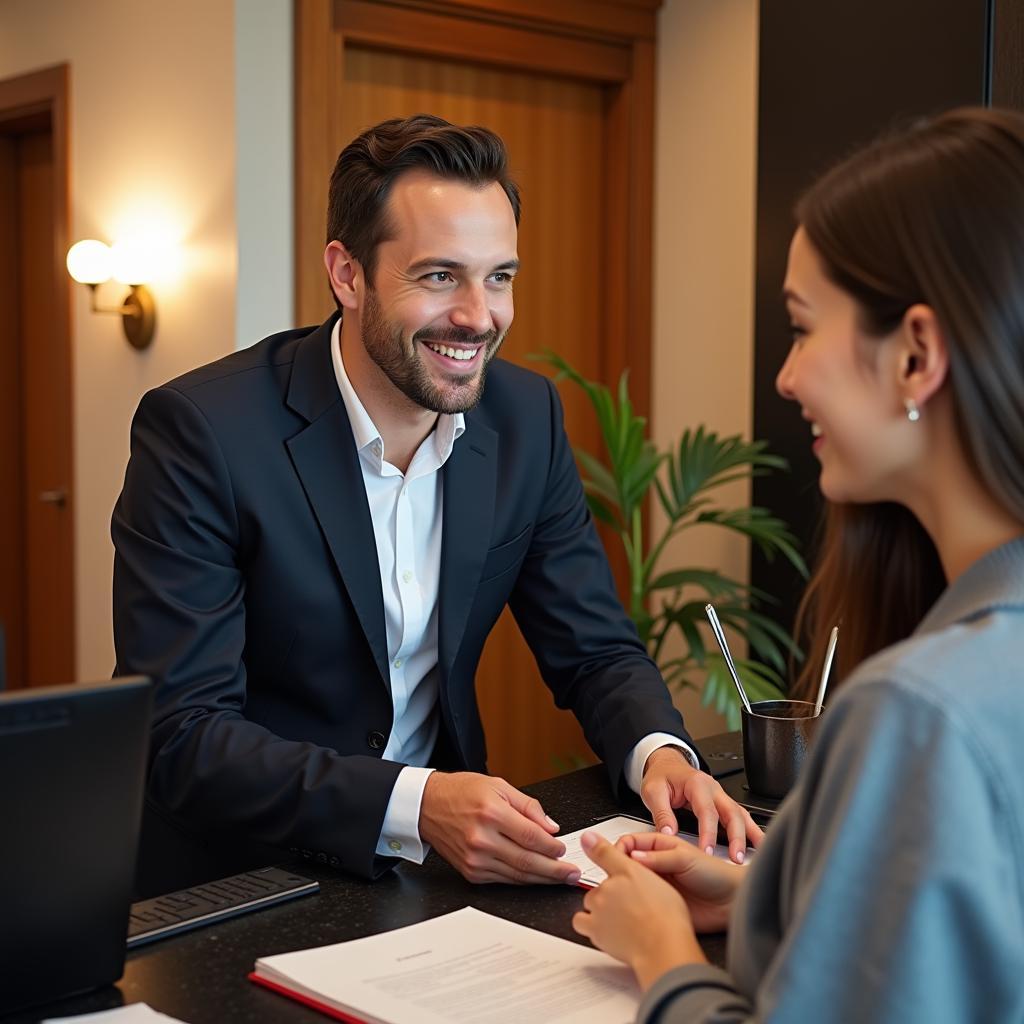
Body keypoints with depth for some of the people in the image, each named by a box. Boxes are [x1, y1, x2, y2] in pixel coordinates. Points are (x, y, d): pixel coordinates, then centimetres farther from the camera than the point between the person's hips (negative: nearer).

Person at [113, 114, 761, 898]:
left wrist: (660, 753, -17)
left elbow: (595, 650, 4)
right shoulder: (200, 429, -17)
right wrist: (413, 804, -32)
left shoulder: (526, 417, -2)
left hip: (445, 863, 4)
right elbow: (179, 736, -20)